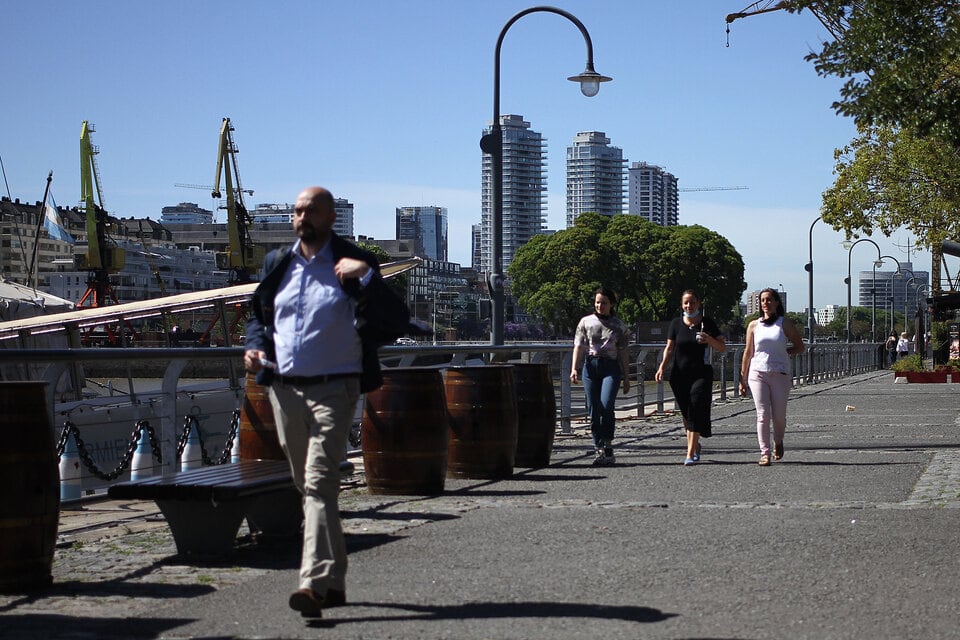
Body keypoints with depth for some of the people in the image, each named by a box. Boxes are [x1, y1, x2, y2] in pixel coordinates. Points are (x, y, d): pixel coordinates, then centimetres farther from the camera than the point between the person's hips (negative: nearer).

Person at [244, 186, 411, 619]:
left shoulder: (353, 264, -4)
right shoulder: (277, 264, 11)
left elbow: (397, 319, -12)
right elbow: (258, 315, 23)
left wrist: (366, 275, -23)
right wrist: (254, 347, 3)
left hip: (333, 390, -6)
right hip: (284, 389, 6)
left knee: (319, 483, -17)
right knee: (307, 486, 13)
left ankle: (315, 583, -22)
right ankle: (334, 580, 25)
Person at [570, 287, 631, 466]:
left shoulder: (619, 326, 8)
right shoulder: (586, 322, 9)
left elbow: (624, 353, 10)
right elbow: (579, 346, 5)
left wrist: (626, 378, 9)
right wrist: (574, 369, -8)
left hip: (611, 367, -2)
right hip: (590, 366, 2)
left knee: (606, 405, -19)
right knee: (593, 410, 1)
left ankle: (607, 447, -9)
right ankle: (600, 449, 9)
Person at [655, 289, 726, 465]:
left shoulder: (707, 323, 2)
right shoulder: (676, 324, 7)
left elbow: (723, 348, 4)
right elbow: (669, 348, 8)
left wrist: (709, 339, -16)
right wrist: (662, 367, -7)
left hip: (701, 375, -2)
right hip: (680, 375, 3)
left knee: (695, 411, -15)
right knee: (686, 413, 10)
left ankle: (690, 454, -17)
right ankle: (695, 446, 33)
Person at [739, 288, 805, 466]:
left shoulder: (785, 323, 3)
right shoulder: (754, 325, 7)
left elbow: (800, 347, 9)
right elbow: (748, 353, 11)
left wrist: (782, 352, -2)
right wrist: (743, 379, 11)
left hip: (780, 374, -1)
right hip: (758, 373, 1)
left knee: (779, 415, 4)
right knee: (763, 415, -6)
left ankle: (778, 442, 32)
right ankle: (764, 453, -4)